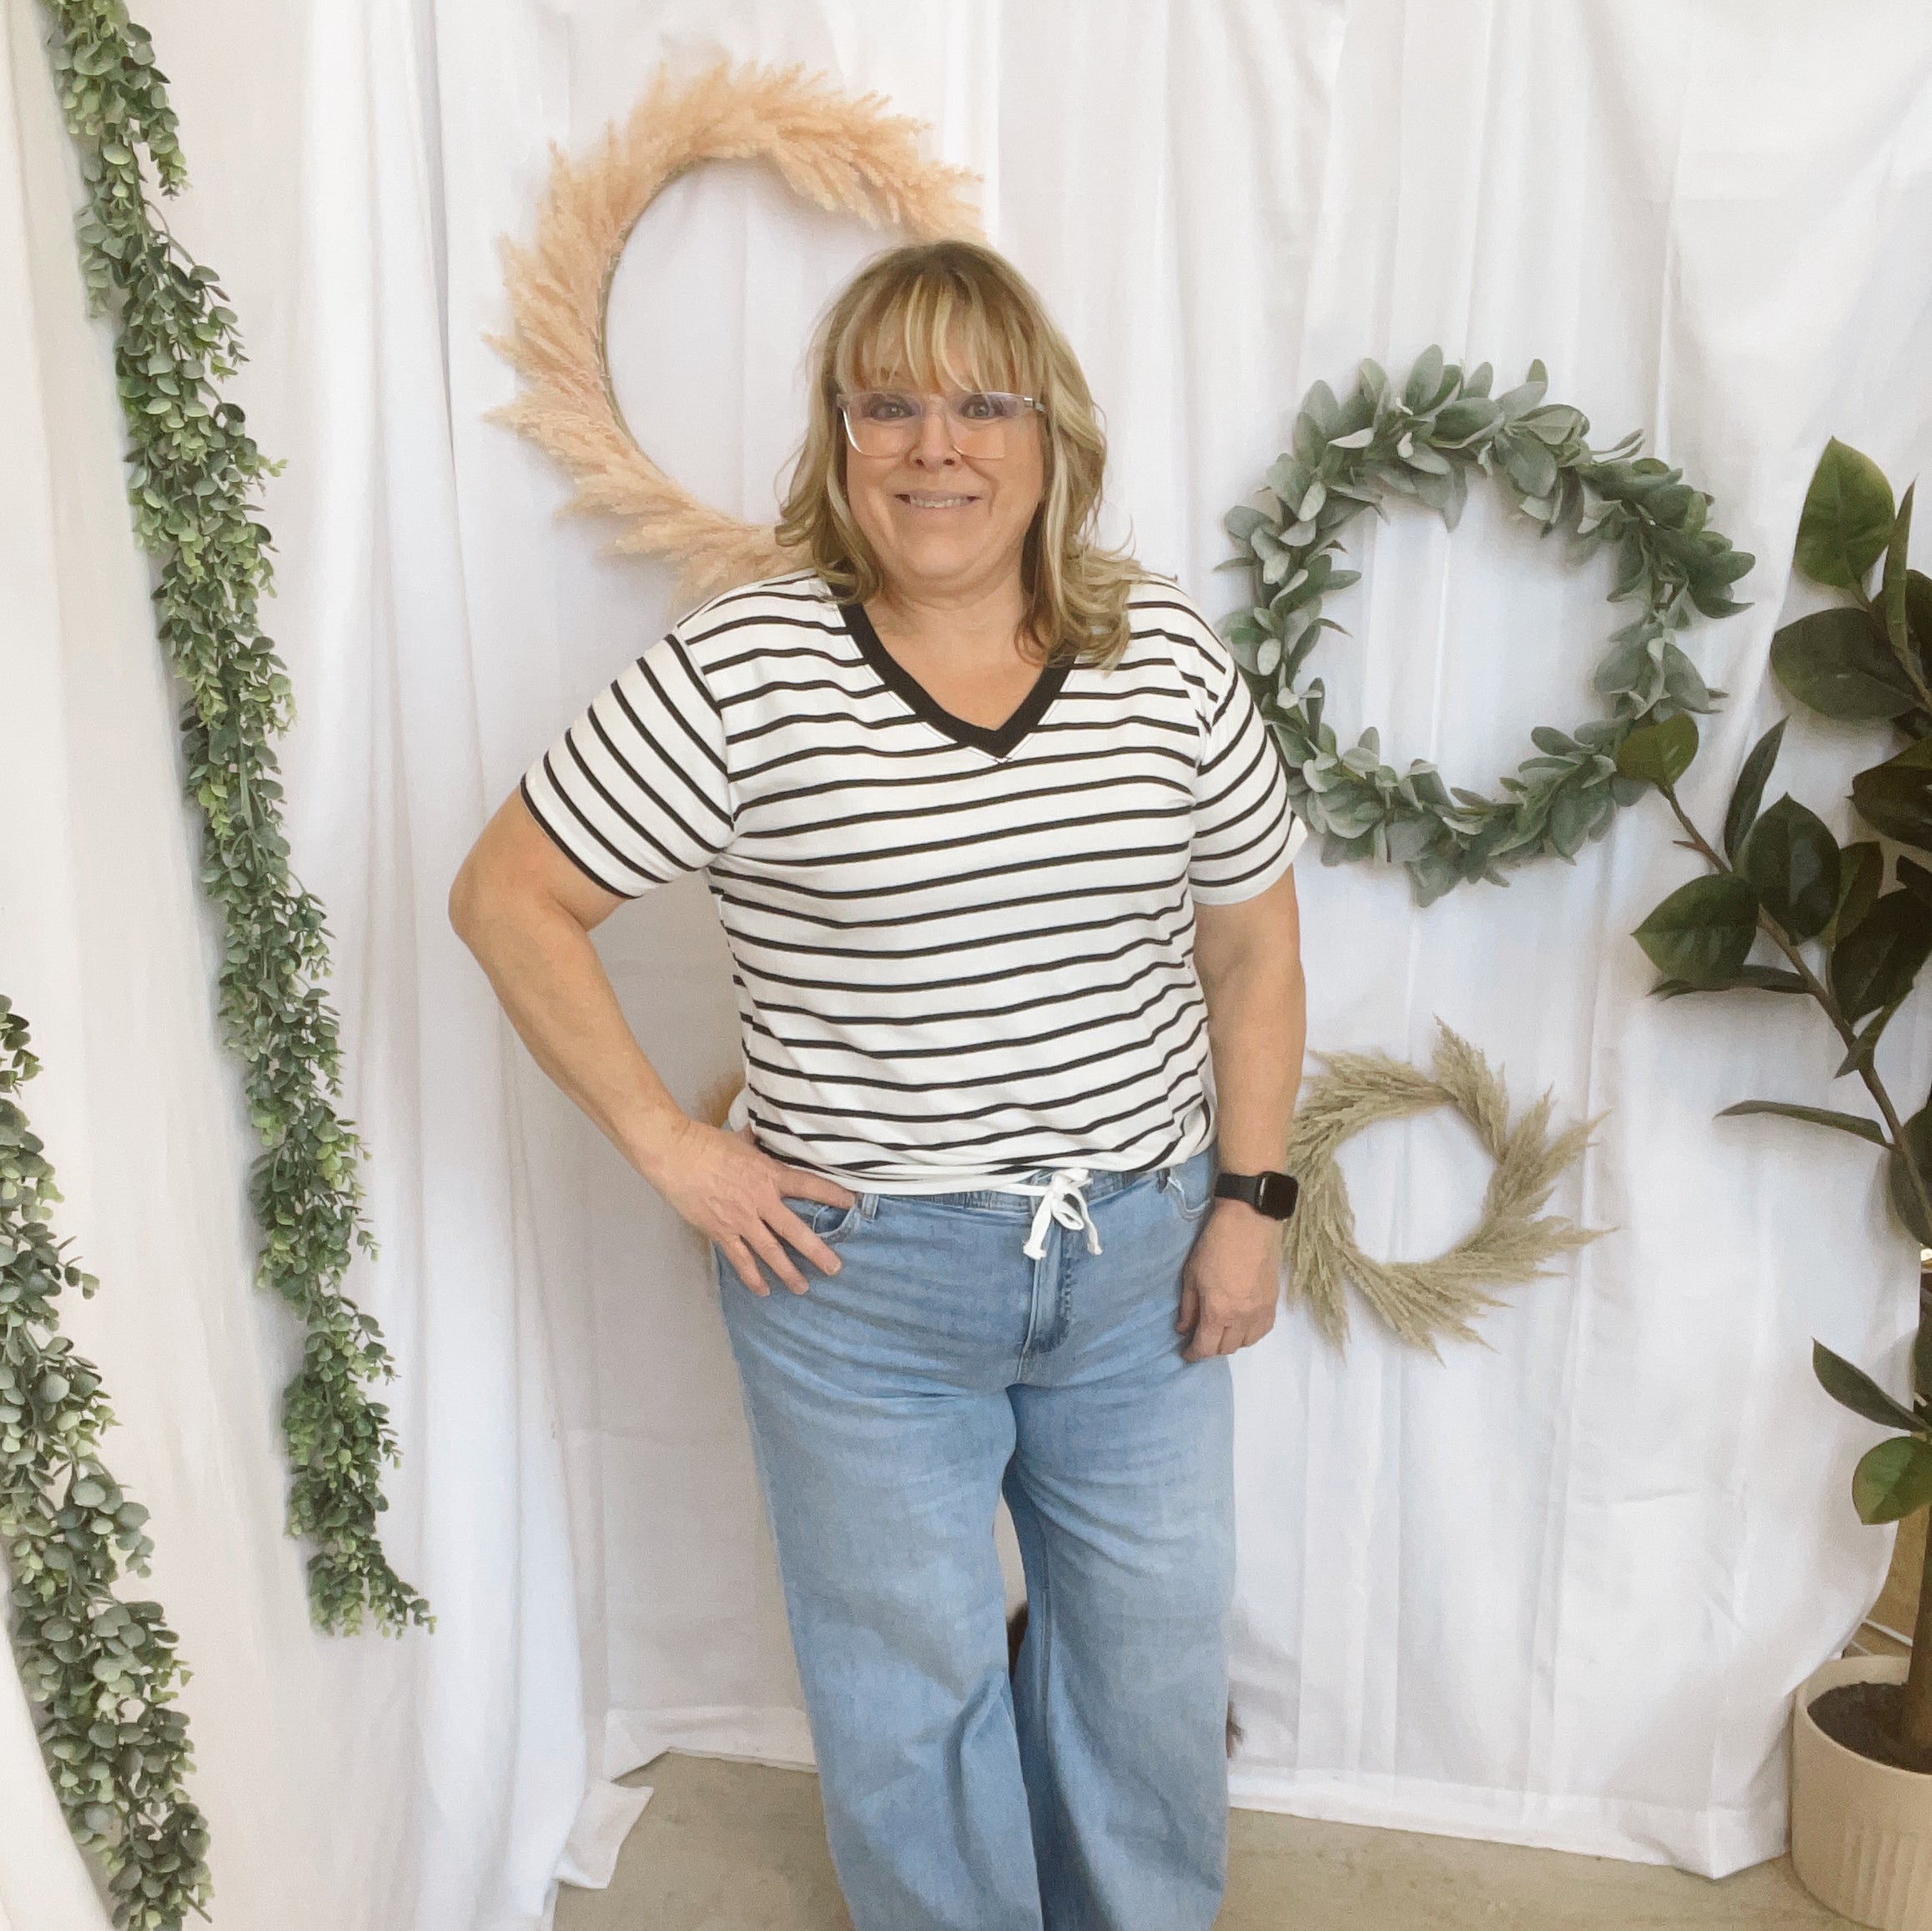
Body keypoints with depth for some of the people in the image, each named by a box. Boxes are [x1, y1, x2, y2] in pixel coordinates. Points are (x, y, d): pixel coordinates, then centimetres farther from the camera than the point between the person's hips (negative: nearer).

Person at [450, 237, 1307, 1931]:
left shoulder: (1166, 654, -3)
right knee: (910, 1697, 18)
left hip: (1139, 1261, 3)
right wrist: (669, 1146, -11)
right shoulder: (741, 668, -13)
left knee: (1154, 1666, 22)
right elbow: (509, 898, -8)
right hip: (859, 1279, -3)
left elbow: (1251, 937, 5)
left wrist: (1251, 1198, 1)